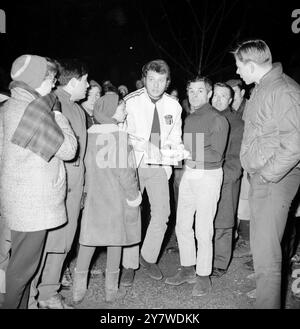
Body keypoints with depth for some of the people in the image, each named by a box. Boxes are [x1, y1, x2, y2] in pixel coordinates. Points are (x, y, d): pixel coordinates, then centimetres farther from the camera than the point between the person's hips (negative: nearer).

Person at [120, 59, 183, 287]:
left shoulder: (174, 106, 3)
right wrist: (143, 145, -23)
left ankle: (148, 258, 20)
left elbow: (175, 138, 11)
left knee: (162, 213, -3)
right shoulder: (130, 102, -7)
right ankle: (129, 265, 14)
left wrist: (176, 149, -11)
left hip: (159, 166, 3)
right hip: (134, 164, -2)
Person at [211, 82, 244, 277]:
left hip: (226, 182, -3)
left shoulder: (237, 124, 1)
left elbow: (236, 158, -3)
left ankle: (220, 264, 13)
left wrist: (221, 177, -13)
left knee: (221, 224, -1)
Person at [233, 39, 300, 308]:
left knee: (266, 253, -8)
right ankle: (266, 298, 32)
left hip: (276, 180, -9)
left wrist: (267, 174, -17)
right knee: (261, 244, 17)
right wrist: (254, 171, 12)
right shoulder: (260, 90, 15)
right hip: (259, 177, 9)